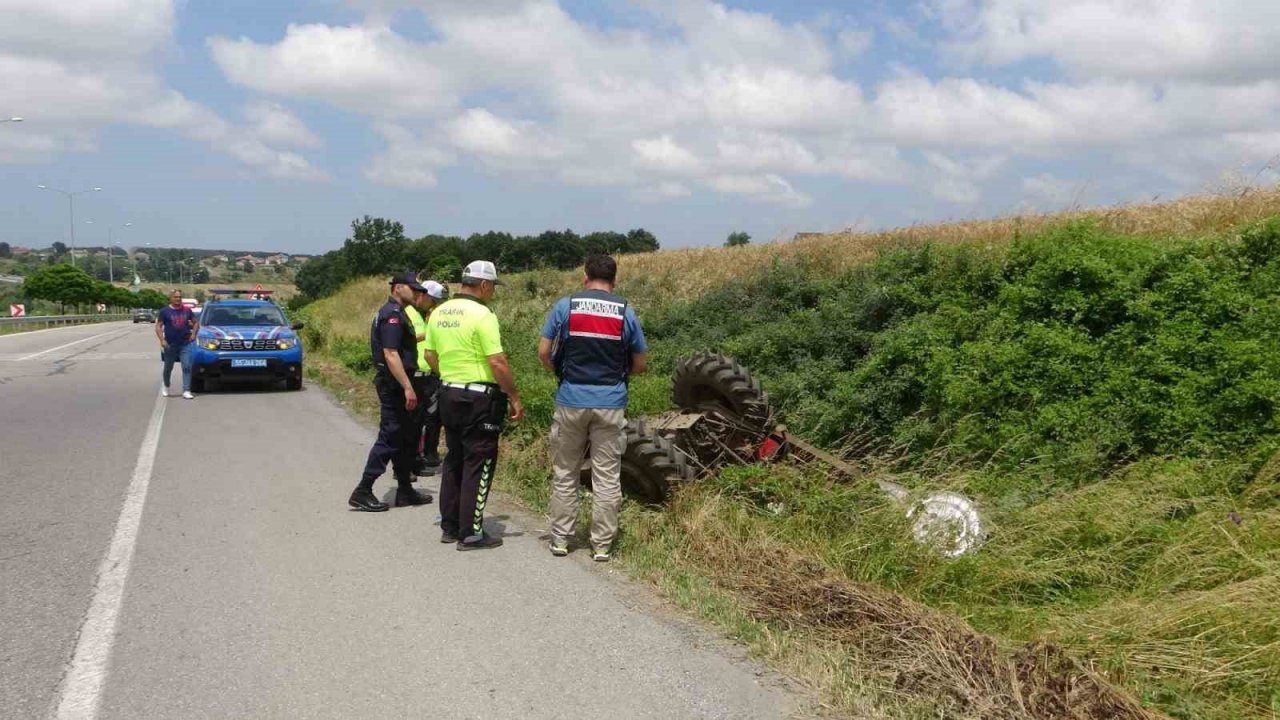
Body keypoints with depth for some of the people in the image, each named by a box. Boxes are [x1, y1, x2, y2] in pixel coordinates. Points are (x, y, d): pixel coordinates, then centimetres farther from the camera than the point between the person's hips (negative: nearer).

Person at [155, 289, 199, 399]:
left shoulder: (187, 310, 7)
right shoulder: (165, 311, 0)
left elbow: (196, 322, 17)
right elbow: (158, 326, -1)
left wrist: (193, 333, 1)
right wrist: (162, 340, -14)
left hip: (185, 344, 1)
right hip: (170, 345, -1)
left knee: (187, 367, -9)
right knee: (168, 368, 13)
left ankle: (186, 391, -10)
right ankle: (165, 386, 38)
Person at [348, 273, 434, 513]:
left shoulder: (394, 312, 17)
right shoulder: (392, 314, -16)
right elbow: (390, 353, -24)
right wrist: (407, 387, -26)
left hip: (395, 385, 11)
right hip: (394, 385, -11)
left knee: (406, 438, 14)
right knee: (390, 438, -7)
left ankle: (405, 490, 21)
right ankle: (363, 491, -3)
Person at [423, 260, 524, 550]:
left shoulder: (439, 313, 7)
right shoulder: (482, 314, -16)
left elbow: (430, 355, 15)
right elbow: (497, 362, -19)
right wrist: (515, 397, -11)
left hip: (448, 395, 8)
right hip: (479, 398, -8)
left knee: (454, 460, 17)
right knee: (478, 465, 0)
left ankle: (449, 527, 23)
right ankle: (471, 534, 4)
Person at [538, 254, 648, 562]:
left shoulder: (565, 306, -1)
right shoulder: (626, 312, 1)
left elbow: (543, 352, -1)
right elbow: (640, 364, 5)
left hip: (571, 400, 0)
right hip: (611, 403, 0)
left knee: (564, 474, 12)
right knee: (607, 477, 6)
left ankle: (560, 540, 18)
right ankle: (602, 545, 10)